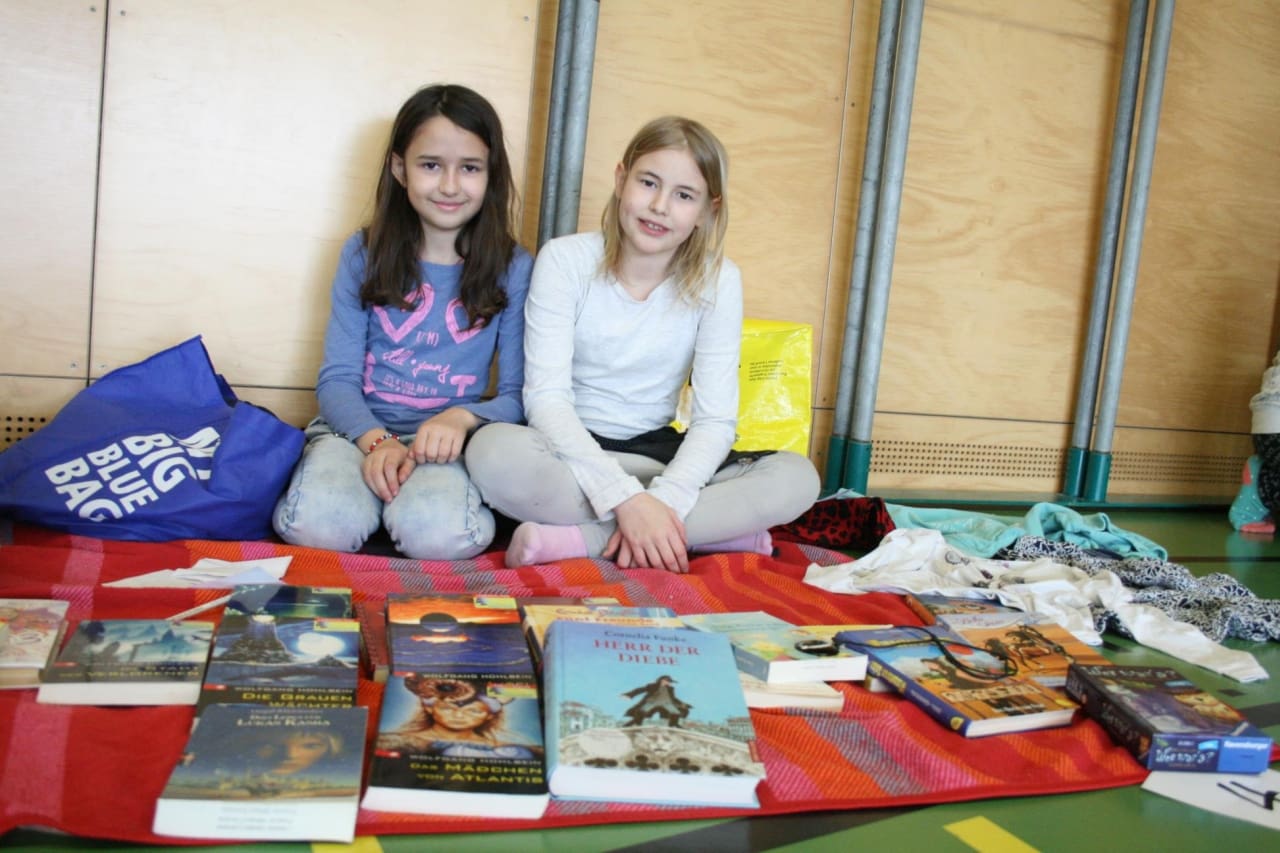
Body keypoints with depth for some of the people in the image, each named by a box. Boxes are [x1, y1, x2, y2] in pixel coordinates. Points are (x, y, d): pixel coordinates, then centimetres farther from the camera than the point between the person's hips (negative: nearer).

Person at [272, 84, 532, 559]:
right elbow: (337, 379, 1)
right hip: (360, 427, 1)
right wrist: (377, 441, -20)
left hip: (446, 440, -1)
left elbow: (517, 395, 1)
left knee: (439, 535, -34)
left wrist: (461, 417, -22)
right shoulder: (365, 254, 4)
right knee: (316, 525, -30)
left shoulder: (513, 269, 1)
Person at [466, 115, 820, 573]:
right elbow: (546, 396, -18)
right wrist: (626, 500, -31)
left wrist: (660, 503, -29)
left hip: (654, 449, 2)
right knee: (493, 450, -36)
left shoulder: (718, 280, -5)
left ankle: (578, 539, -27)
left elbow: (715, 419, -10)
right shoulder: (565, 259, -10)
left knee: (796, 477, -21)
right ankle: (715, 530, -25)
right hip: (571, 447, -2)